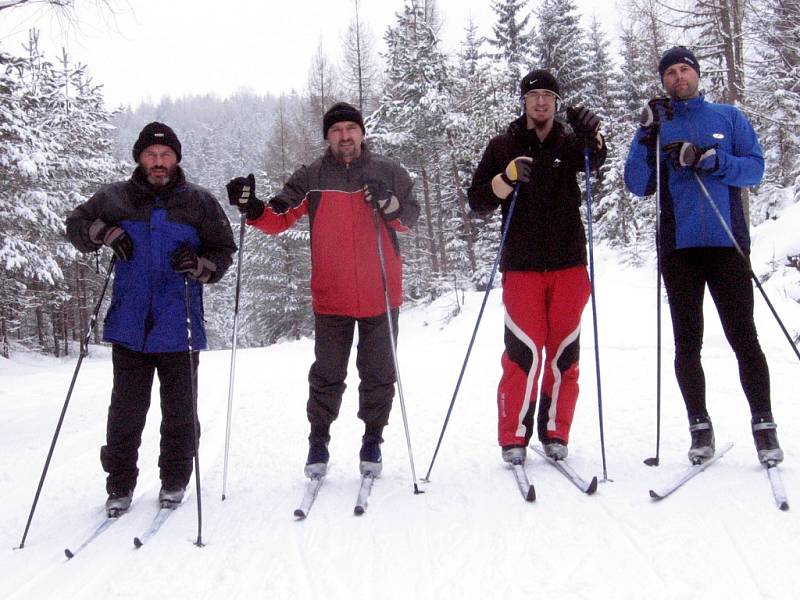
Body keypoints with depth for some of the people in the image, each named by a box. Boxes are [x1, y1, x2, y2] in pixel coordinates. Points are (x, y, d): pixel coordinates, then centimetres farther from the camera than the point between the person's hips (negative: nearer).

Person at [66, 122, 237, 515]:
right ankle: (120, 485, 17)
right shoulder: (115, 198, 6)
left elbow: (224, 251, 7)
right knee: (125, 411, 5)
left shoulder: (198, 202, 4)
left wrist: (199, 266, -14)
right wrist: (104, 232, -6)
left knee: (179, 411, 8)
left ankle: (174, 481, 24)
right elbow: (75, 225, 16)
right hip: (129, 325, 1)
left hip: (179, 329, 0)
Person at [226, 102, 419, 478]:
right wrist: (253, 209, -21)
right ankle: (318, 440, 23)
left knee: (378, 374, 10)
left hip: (381, 295, 1)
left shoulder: (389, 173, 5)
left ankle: (372, 439, 24)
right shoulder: (311, 178, 3)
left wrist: (389, 204, -17)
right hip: (331, 298, 0)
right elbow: (279, 218, -1)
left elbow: (410, 217, 3)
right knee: (327, 375, 6)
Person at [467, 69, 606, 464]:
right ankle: (513, 437, 4)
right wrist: (509, 176, -16)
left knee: (564, 353, 5)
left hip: (568, 264, 2)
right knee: (524, 352, -7)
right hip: (522, 266, -2)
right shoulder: (503, 147, 6)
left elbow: (596, 160, -14)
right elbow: (477, 201, 1)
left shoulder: (570, 143, 8)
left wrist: (591, 132, -36)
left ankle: (555, 433, 16)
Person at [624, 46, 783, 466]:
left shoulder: (729, 117, 12)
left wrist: (709, 159, -15)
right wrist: (647, 135, -9)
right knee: (687, 343, 3)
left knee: (743, 336, -3)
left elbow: (755, 167, 1)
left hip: (727, 243, -1)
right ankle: (700, 427, 12)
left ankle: (764, 425, 6)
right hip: (678, 247, 1)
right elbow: (637, 185, 3)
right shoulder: (657, 126, 13)